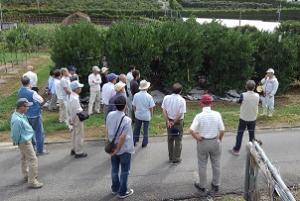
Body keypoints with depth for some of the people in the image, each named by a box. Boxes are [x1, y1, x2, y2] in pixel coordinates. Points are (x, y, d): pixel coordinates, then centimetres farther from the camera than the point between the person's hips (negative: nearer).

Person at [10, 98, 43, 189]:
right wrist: (16, 142, -6)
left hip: (26, 140, 11)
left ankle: (26, 176, 43)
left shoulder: (20, 114, -2)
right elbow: (16, 133, -23)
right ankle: (32, 181, 3)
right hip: (25, 142, -11)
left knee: (24, 158, 24)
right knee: (33, 160, -4)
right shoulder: (17, 120, -33)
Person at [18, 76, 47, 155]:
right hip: (35, 115, -7)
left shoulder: (20, 92, -5)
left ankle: (33, 147, 36)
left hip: (26, 115, 7)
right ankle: (40, 150, 13)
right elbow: (41, 100, -12)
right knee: (39, 133, 5)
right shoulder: (32, 93, -26)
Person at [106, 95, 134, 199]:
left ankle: (115, 188, 37)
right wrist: (117, 149, -13)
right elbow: (122, 137, -25)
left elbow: (108, 131, 1)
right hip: (124, 149, -5)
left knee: (115, 169, 21)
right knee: (125, 171, 12)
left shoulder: (110, 115, -10)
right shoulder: (126, 120, -26)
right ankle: (123, 192, 24)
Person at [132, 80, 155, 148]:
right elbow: (151, 107, -11)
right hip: (146, 116, -2)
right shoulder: (149, 96, -17)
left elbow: (134, 106, -1)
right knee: (145, 130, 13)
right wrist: (151, 114, 7)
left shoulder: (136, 95, -11)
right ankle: (144, 143, 22)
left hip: (138, 115, 2)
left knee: (136, 129, 17)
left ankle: (134, 141, 28)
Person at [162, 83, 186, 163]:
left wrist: (168, 121, -6)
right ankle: (176, 158, 19)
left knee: (170, 139, 19)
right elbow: (180, 114, -20)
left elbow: (164, 110, -6)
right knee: (178, 140, 11)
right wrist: (174, 122, -11)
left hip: (169, 121, 4)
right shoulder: (182, 100, -18)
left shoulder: (166, 98, -6)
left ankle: (171, 157, 30)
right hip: (178, 122, -4)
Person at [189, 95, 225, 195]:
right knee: (216, 164, 19)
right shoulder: (217, 114, -10)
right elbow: (222, 130, -9)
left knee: (202, 165, 14)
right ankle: (215, 185, 34)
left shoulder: (199, 116, -16)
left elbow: (191, 130, -24)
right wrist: (219, 140, 8)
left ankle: (202, 187, 28)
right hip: (215, 142, 2)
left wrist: (197, 138, -7)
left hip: (203, 143, -2)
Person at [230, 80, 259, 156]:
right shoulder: (257, 96, -10)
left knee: (240, 134, 8)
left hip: (243, 118, -2)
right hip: (253, 118, 2)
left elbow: (239, 102, -2)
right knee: (252, 134, 16)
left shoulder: (243, 95, -19)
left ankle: (236, 150, 12)